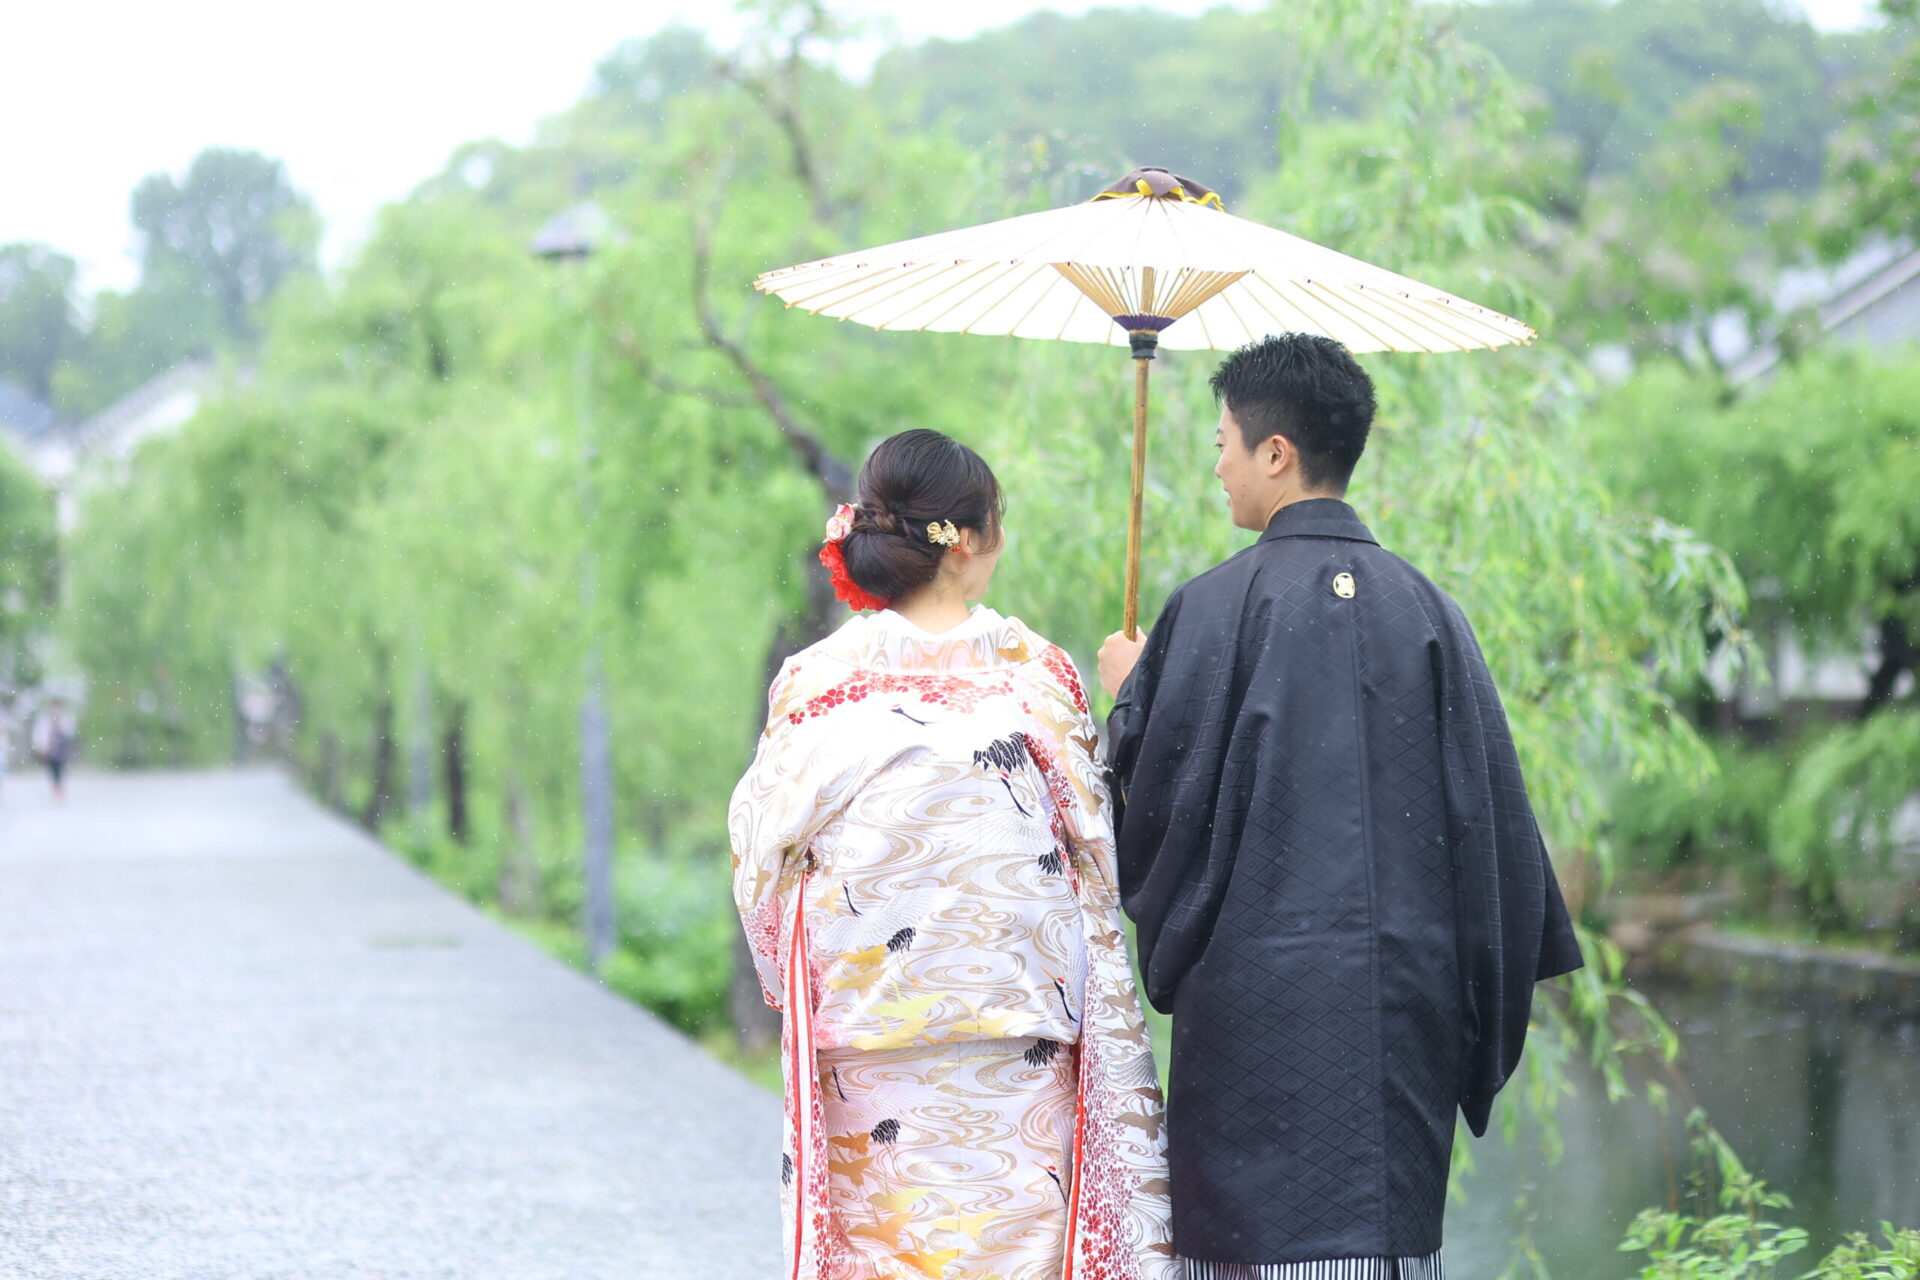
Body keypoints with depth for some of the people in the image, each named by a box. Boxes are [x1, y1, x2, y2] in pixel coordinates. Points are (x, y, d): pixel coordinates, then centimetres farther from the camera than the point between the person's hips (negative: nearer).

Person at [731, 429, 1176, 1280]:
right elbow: (1098, 856, 1)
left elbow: (762, 860, 4)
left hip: (862, 1055, 1)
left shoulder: (813, 684, -2)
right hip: (1017, 1049, -1)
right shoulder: (1035, 675, -4)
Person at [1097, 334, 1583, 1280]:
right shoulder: (1425, 608, 6)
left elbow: (1155, 805, -5)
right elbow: (1489, 812, 7)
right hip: (1404, 995, 4)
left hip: (1262, 1001, -4)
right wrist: (1474, 1009, 14)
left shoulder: (1219, 606, -7)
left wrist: (1127, 695, 15)